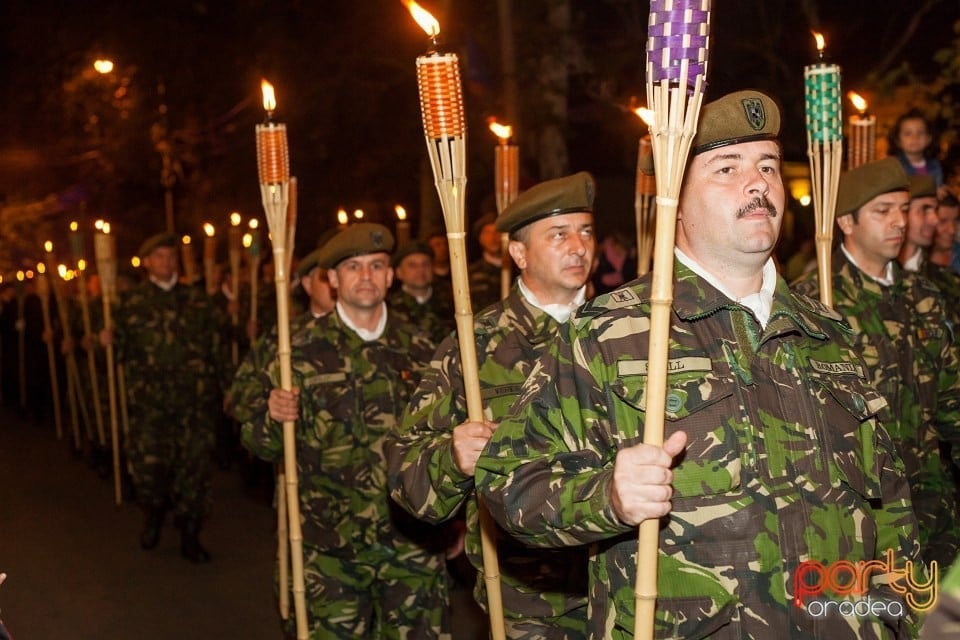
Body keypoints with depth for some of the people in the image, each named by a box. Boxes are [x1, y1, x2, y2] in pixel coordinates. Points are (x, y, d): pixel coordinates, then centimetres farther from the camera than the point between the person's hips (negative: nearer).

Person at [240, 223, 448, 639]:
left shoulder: (417, 350, 4)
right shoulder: (303, 350, -2)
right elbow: (261, 445, -1)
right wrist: (273, 418, -20)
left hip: (412, 542, 2)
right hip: (332, 548, -2)